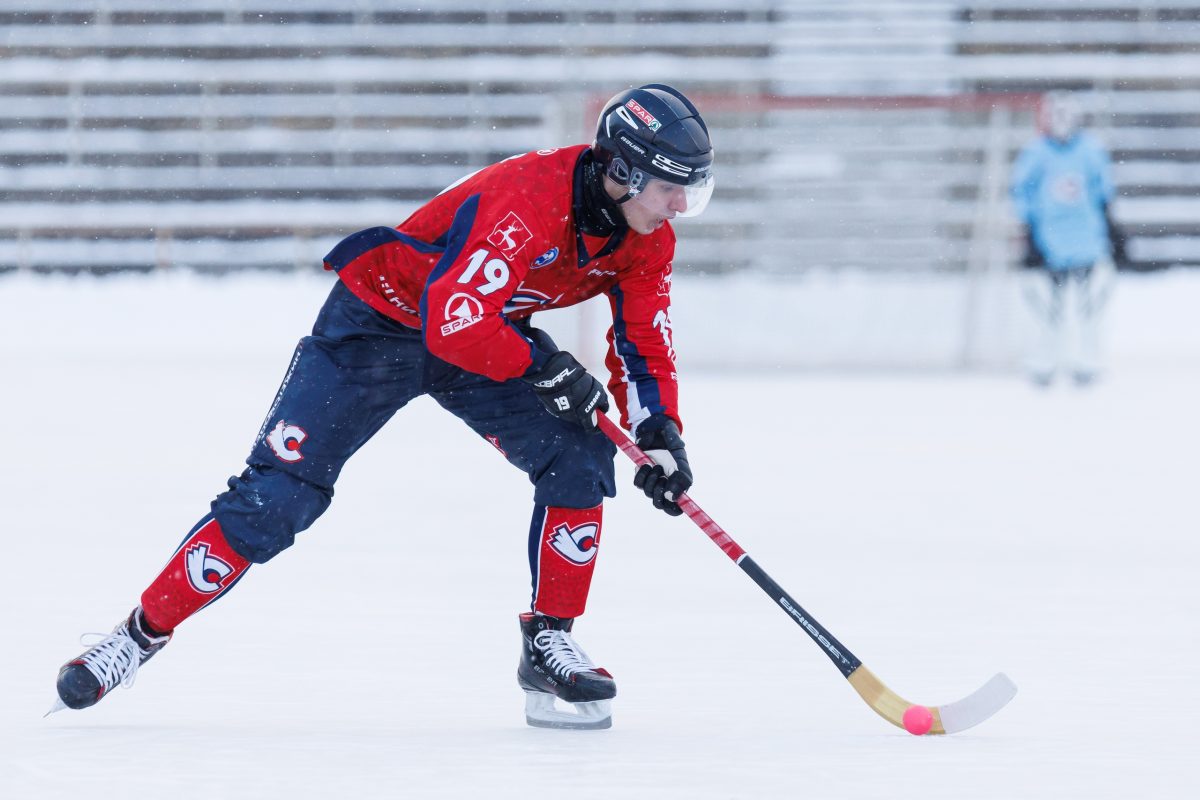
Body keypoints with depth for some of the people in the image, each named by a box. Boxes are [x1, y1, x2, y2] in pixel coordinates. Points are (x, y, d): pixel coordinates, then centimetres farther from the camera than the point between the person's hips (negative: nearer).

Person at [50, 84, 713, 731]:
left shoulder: (647, 240, -10)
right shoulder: (528, 200, -35)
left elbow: (643, 343, 0)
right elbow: (456, 324, -40)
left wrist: (660, 433, -14)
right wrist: (544, 367, -32)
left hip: (491, 331, 7)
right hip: (382, 317, -7)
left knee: (580, 459, -14)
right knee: (277, 494, -9)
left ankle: (549, 642, -3)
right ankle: (143, 634, 3)